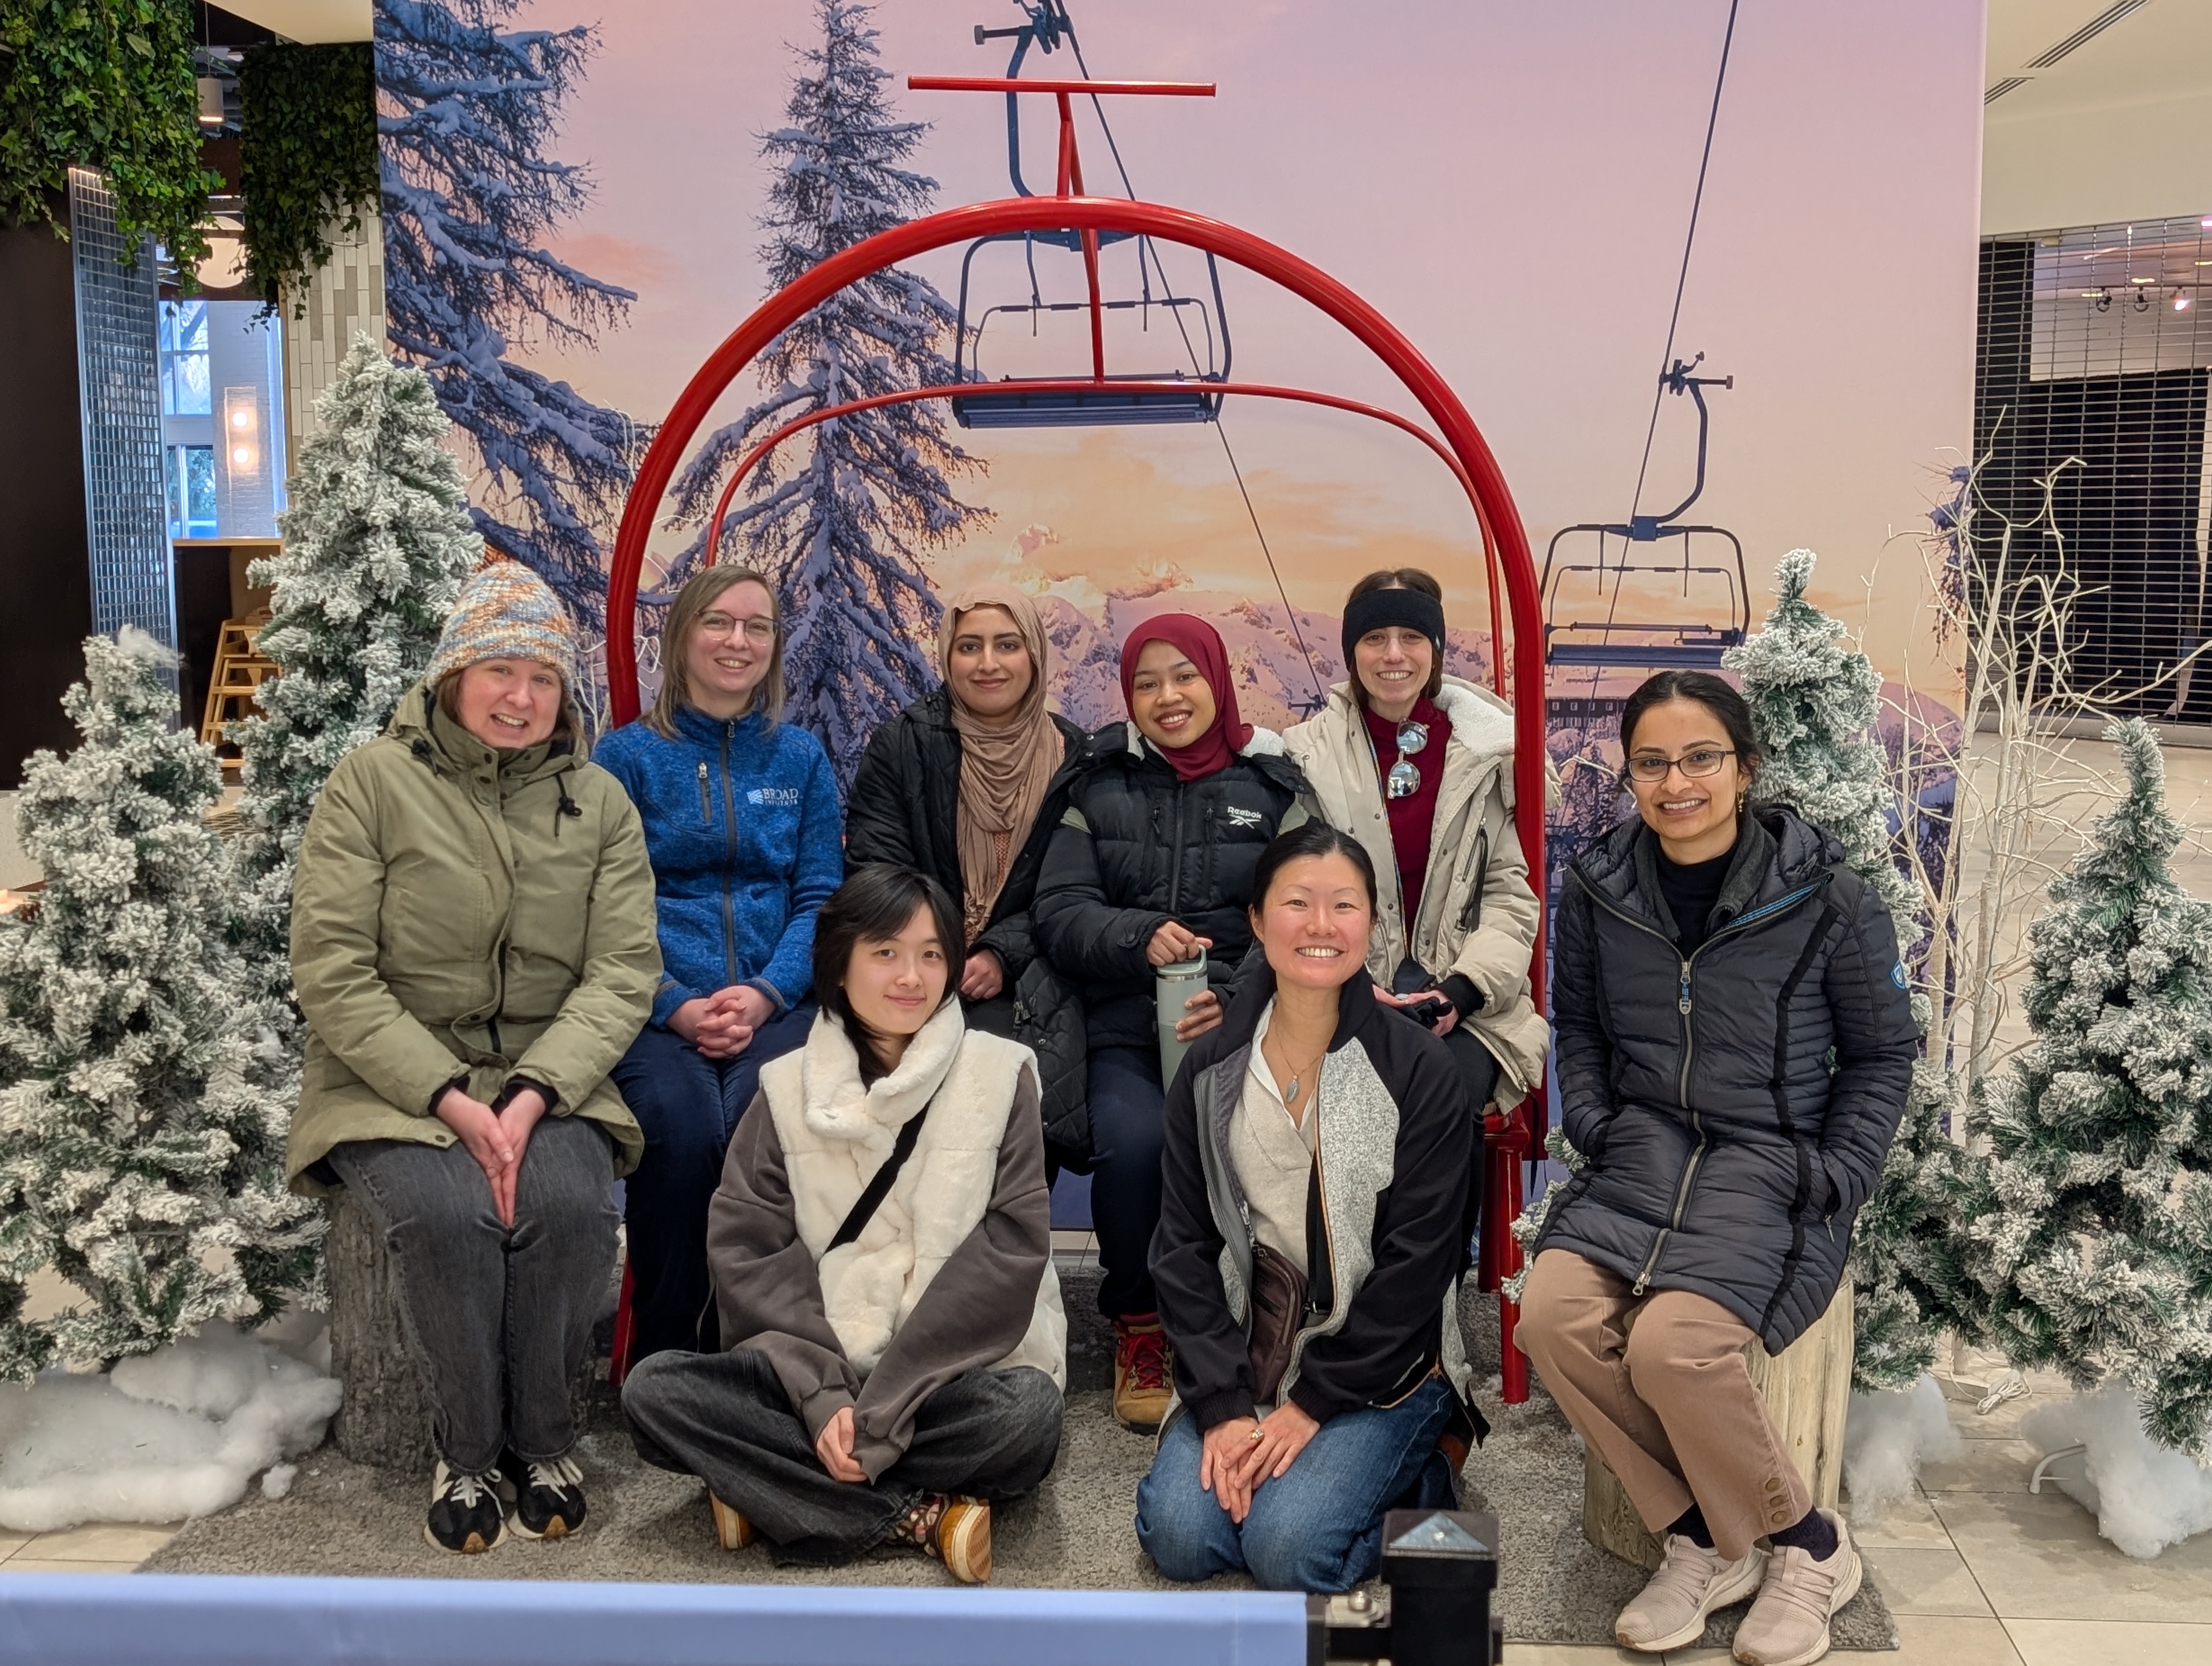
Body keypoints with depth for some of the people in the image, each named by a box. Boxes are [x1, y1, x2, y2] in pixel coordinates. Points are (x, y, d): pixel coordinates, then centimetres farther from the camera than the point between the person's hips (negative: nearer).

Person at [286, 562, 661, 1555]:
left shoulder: (599, 802, 5)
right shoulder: (373, 782, -3)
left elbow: (623, 972, -3)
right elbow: (332, 972, -9)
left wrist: (530, 1097, -20)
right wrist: (452, 1099, -19)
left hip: (547, 1081, 2)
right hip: (394, 1081, -2)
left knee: (568, 1205, -28)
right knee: (444, 1215, -31)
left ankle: (542, 1441, -5)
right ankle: (464, 1451, -6)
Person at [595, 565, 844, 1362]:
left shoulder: (800, 757, 16)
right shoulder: (628, 755, 9)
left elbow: (819, 896, 9)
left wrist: (765, 994, -10)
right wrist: (677, 1006, -14)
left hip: (776, 1005, 1)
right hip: (657, 1011, -1)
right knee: (680, 1127, -32)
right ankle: (662, 1350, -12)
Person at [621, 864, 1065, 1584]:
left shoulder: (999, 1075, -1)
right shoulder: (789, 1088, 5)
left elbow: (1009, 1252, -9)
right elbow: (747, 1254, -2)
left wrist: (883, 1410, -16)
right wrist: (822, 1394, -19)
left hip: (962, 1370, -2)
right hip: (814, 1370, 3)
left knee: (1026, 1415, -35)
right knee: (655, 1391, -21)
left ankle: (779, 1494, -17)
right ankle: (920, 1515, -21)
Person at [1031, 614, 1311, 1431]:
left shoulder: (1274, 785, 10)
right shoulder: (1098, 784, 14)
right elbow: (1059, 912, 4)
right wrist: (1141, 935, -15)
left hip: (1242, 1027, -1)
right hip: (1127, 1031, 1)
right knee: (1134, 1139, -30)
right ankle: (1140, 1325, -3)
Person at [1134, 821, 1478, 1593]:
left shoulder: (1420, 1073, -9)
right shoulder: (1210, 1074, 1)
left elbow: (1416, 1264, -10)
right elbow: (1184, 1248, 0)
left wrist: (1312, 1406, -13)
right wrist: (1223, 1406, -11)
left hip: (1378, 1368, -3)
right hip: (1244, 1352, 3)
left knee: (1289, 1549, -20)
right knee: (1180, 1537, -17)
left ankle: (1415, 1474, 8)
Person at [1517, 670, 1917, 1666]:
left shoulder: (1827, 899, -6)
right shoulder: (1597, 890, 3)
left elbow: (1883, 1053, 6)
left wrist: (1837, 1177, -5)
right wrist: (1590, 1116, 3)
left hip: (1773, 1161, -4)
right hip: (1644, 1146, 4)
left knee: (1672, 1341, -29)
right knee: (1554, 1313, -24)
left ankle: (1808, 1546, 0)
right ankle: (1704, 1545, -3)